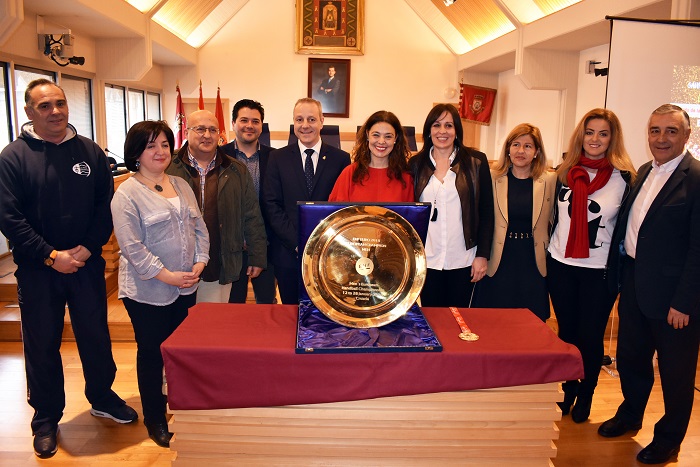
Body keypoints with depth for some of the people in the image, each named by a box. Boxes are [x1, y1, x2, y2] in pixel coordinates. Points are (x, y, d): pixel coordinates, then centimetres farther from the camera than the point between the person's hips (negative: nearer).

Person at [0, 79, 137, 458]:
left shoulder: (90, 152, 2)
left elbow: (106, 206, 1)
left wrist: (88, 247, -11)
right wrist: (51, 256, -15)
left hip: (87, 265, 2)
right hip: (38, 270, -2)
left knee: (96, 336, 13)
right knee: (42, 345, 10)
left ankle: (102, 398, 35)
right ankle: (46, 418, 28)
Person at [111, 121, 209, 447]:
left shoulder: (181, 185, 9)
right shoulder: (127, 194, -12)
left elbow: (199, 227, 9)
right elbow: (132, 247, -18)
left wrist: (199, 263, -4)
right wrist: (167, 276, -19)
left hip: (186, 287, 6)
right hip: (147, 291, -6)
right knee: (152, 353, 9)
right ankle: (155, 419, 27)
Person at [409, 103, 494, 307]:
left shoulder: (476, 161, 0)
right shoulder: (416, 164, 4)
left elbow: (486, 212, 0)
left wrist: (483, 254, -4)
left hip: (463, 260, -1)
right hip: (427, 260, 1)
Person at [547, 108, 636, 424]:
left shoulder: (624, 178, -6)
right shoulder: (564, 173, 3)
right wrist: (545, 256, 10)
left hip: (600, 271, -3)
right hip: (561, 266, 3)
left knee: (590, 336, 6)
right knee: (566, 332, 13)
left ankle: (585, 396, 27)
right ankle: (567, 391, 31)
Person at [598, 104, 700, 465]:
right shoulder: (645, 172, 8)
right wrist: (622, 272, 7)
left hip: (671, 293, -7)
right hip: (634, 284, 7)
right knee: (630, 357, 22)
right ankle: (630, 415, 45)